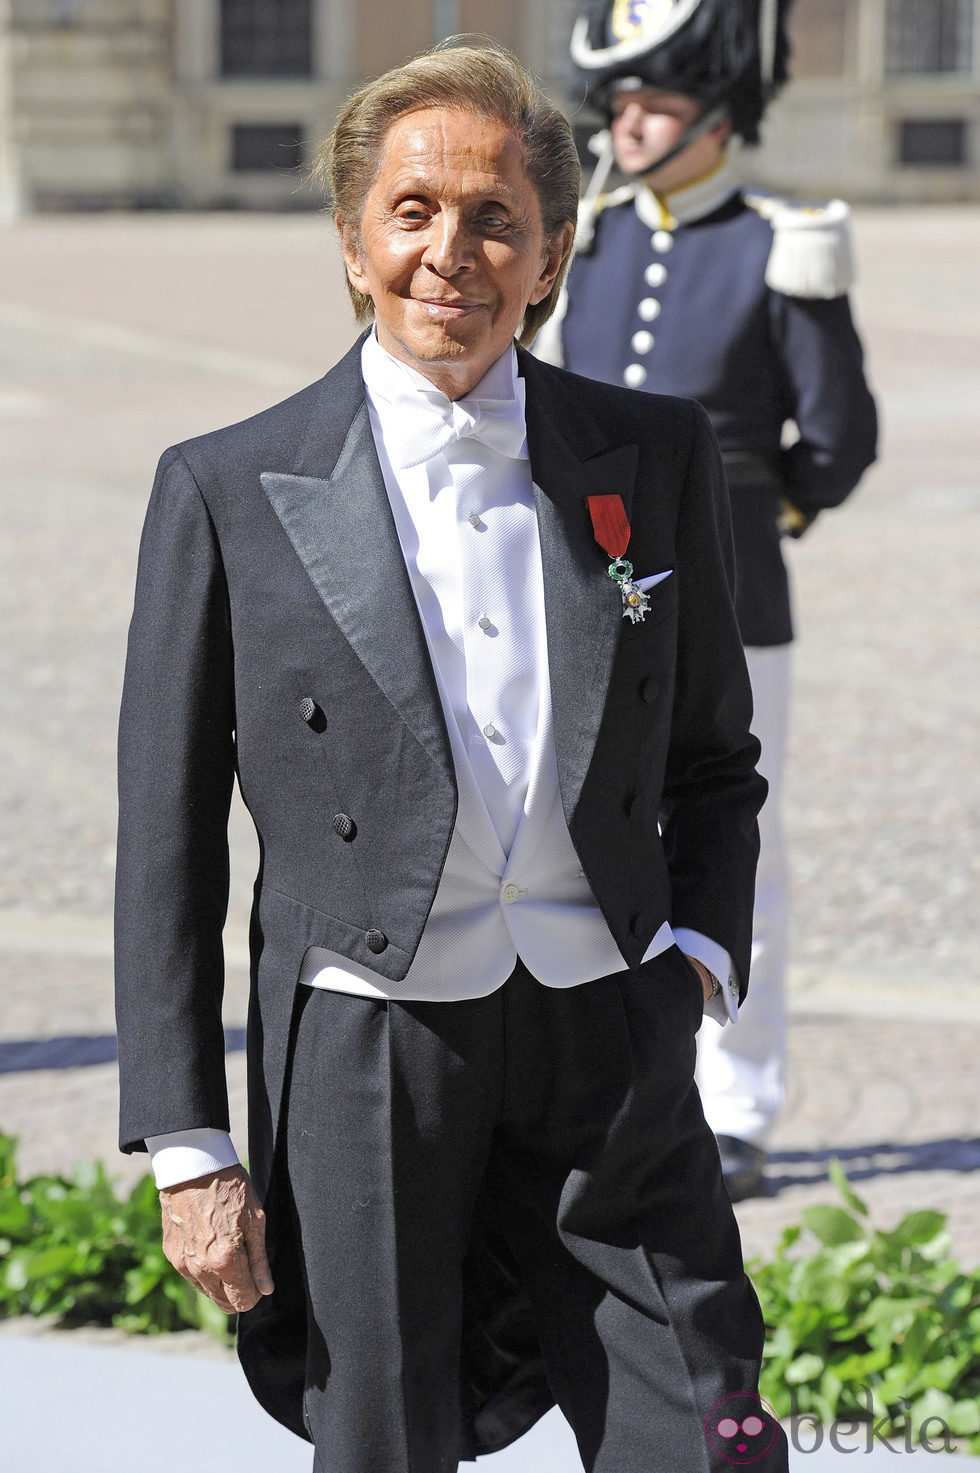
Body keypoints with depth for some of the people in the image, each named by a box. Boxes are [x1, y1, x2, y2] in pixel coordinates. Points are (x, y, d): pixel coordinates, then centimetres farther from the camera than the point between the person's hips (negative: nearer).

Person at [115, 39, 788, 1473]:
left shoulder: (659, 459, 5)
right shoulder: (230, 491, -2)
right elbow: (165, 845, 0)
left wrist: (697, 954, 0)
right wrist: (189, 1150, -3)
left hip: (611, 1046, 2)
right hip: (364, 1060, -2)